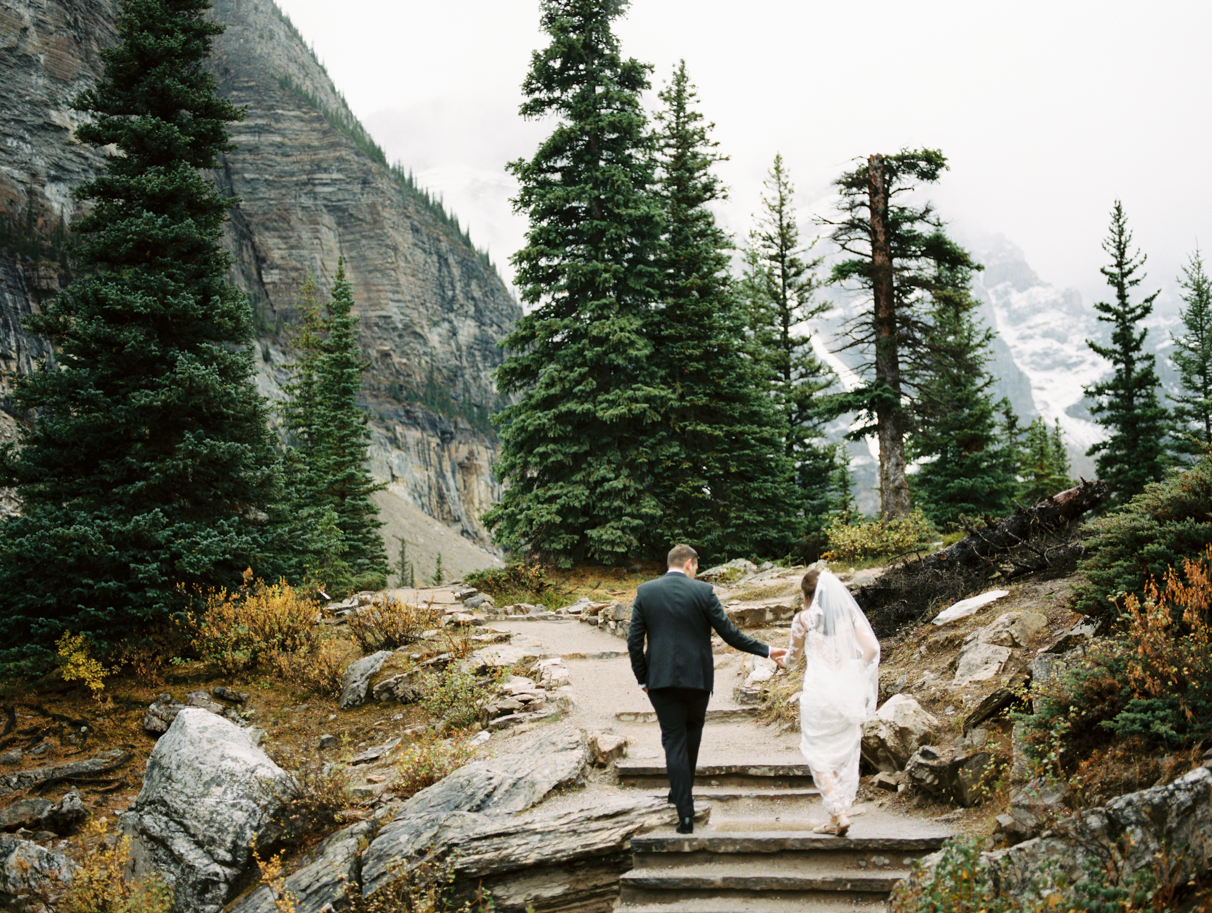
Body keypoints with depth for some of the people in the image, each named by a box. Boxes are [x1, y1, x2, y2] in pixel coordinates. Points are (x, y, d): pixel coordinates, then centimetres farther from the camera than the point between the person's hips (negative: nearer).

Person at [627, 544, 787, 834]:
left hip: (661, 679, 1)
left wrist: (643, 678, 9)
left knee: (674, 741, 4)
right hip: (697, 677, -1)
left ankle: (686, 814, -1)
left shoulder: (646, 591, 1)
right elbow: (728, 633, -5)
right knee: (691, 734, 23)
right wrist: (766, 650, 5)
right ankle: (681, 791, 31)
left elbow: (634, 640, -1)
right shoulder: (702, 591, -5)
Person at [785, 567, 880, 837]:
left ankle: (839, 813, -8)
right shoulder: (848, 614, 5)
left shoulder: (803, 619, -3)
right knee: (844, 754, 13)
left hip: (818, 692, -4)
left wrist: (787, 660, 32)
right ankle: (835, 819, 17)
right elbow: (872, 647, -4)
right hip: (848, 692, 4)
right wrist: (854, 674, 8)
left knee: (818, 754, 5)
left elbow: (794, 655, 9)